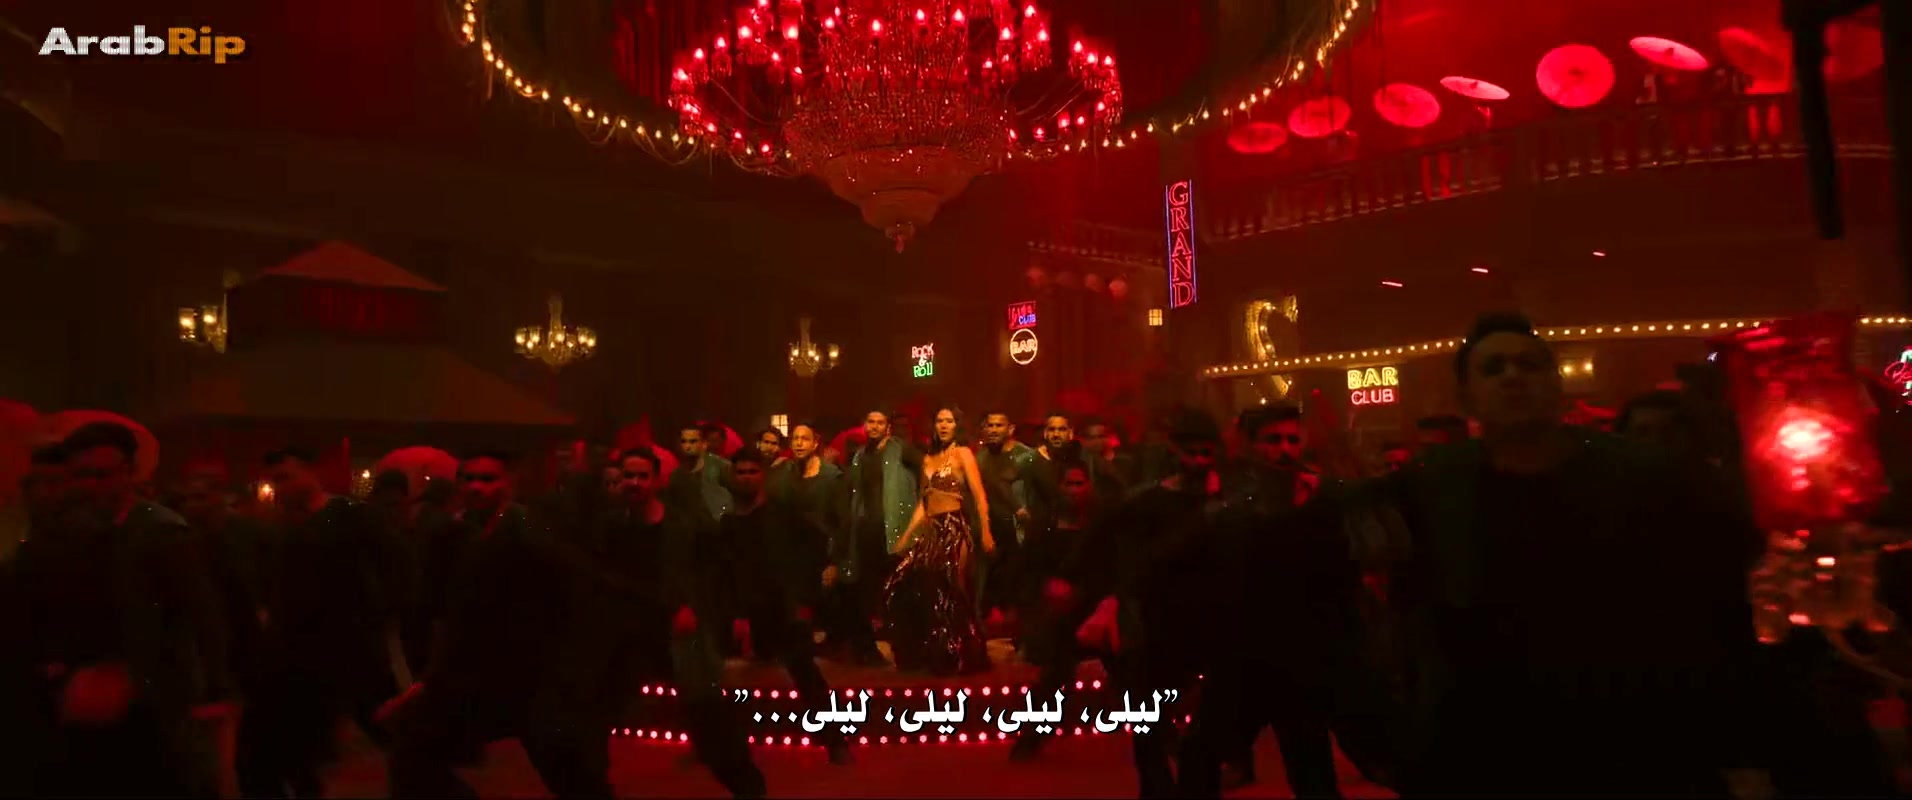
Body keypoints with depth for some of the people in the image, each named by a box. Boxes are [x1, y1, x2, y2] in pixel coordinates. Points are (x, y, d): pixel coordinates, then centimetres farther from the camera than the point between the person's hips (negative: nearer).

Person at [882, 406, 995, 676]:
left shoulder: (963, 454, -2)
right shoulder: (928, 458, 17)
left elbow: (979, 496, -10)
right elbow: (923, 502, 15)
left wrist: (985, 533, -18)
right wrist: (906, 536, 9)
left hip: (954, 530, -6)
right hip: (930, 530, 7)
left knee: (952, 596, -4)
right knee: (902, 589, 2)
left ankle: (960, 658, 13)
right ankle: (929, 655, 16)